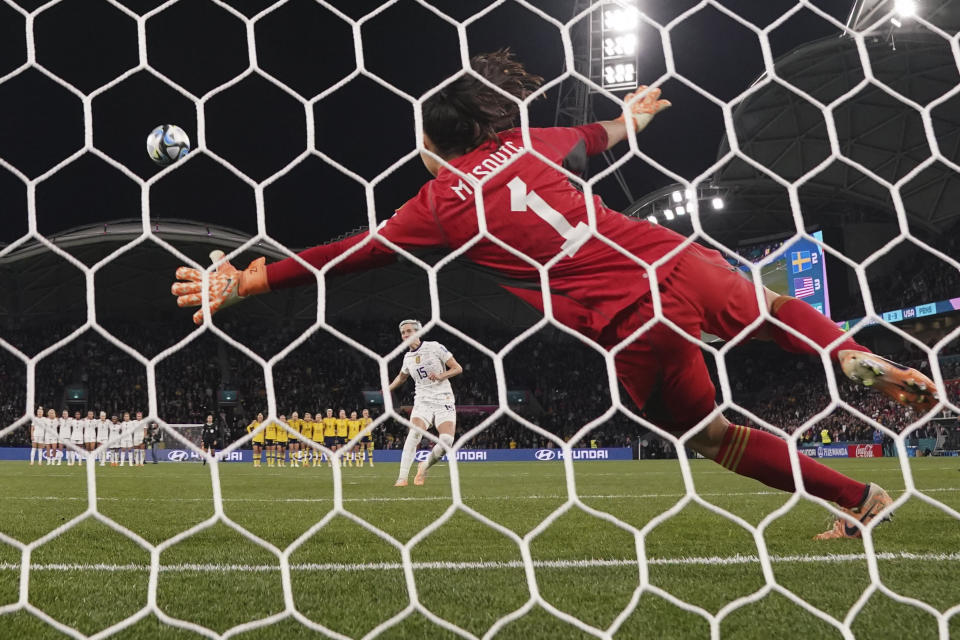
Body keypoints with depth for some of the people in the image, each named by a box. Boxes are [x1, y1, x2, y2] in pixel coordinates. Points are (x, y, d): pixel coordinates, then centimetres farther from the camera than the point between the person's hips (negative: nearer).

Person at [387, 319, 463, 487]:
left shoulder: (435, 347, -3)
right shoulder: (407, 357, 12)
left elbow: (458, 368, -2)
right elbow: (402, 376, 34)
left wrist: (441, 376, -18)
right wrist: (388, 389, 21)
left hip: (444, 401, -2)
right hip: (422, 402, 2)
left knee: (446, 441, -19)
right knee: (415, 432, -26)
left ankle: (424, 467, 8)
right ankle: (402, 477, -27)